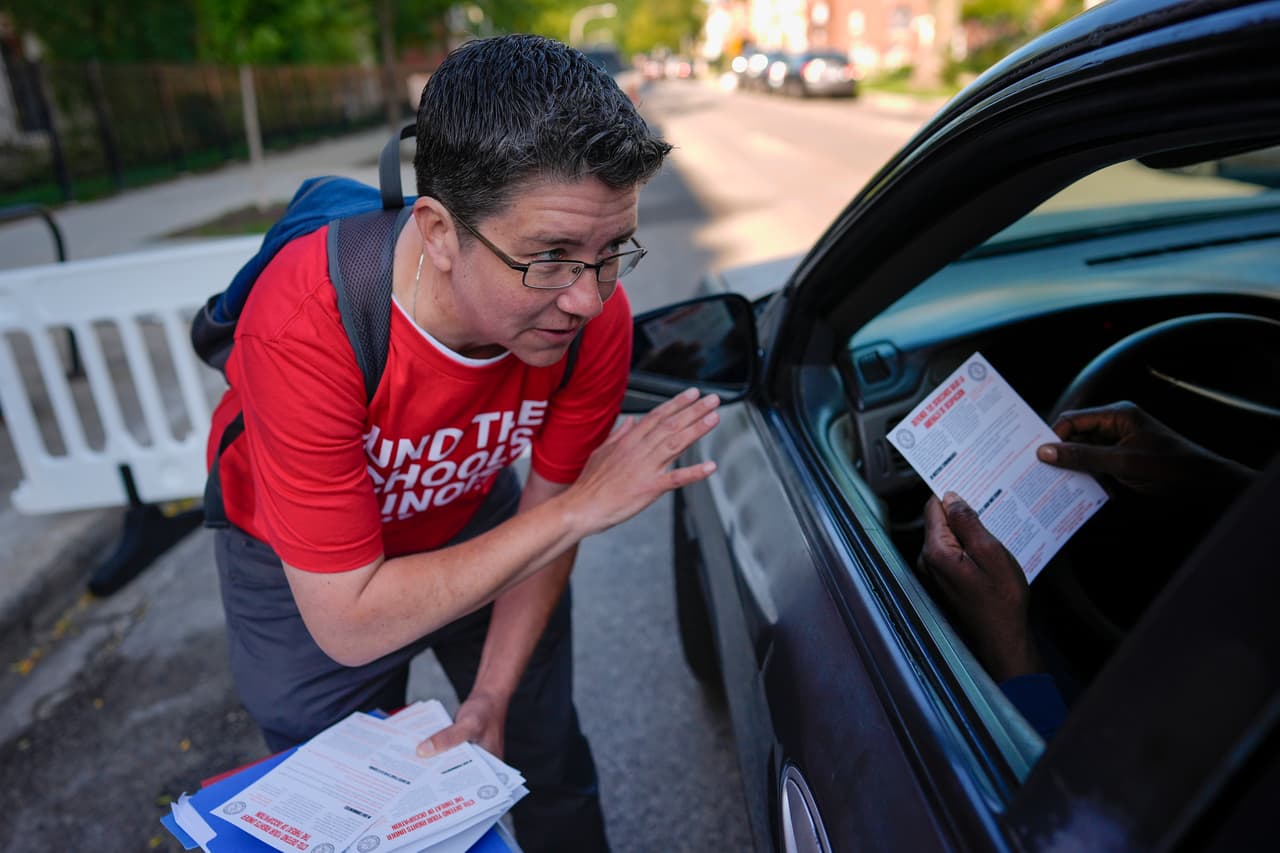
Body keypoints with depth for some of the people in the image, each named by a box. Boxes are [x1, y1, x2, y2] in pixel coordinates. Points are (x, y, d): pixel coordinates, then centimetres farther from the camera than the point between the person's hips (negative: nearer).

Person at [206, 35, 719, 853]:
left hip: (472, 521, 3)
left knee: (549, 761, 19)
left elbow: (549, 503, -13)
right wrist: (578, 509, -37)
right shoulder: (306, 323, -40)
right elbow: (349, 624, -35)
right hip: (303, 569, -2)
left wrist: (491, 698, -13)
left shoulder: (595, 314, -28)